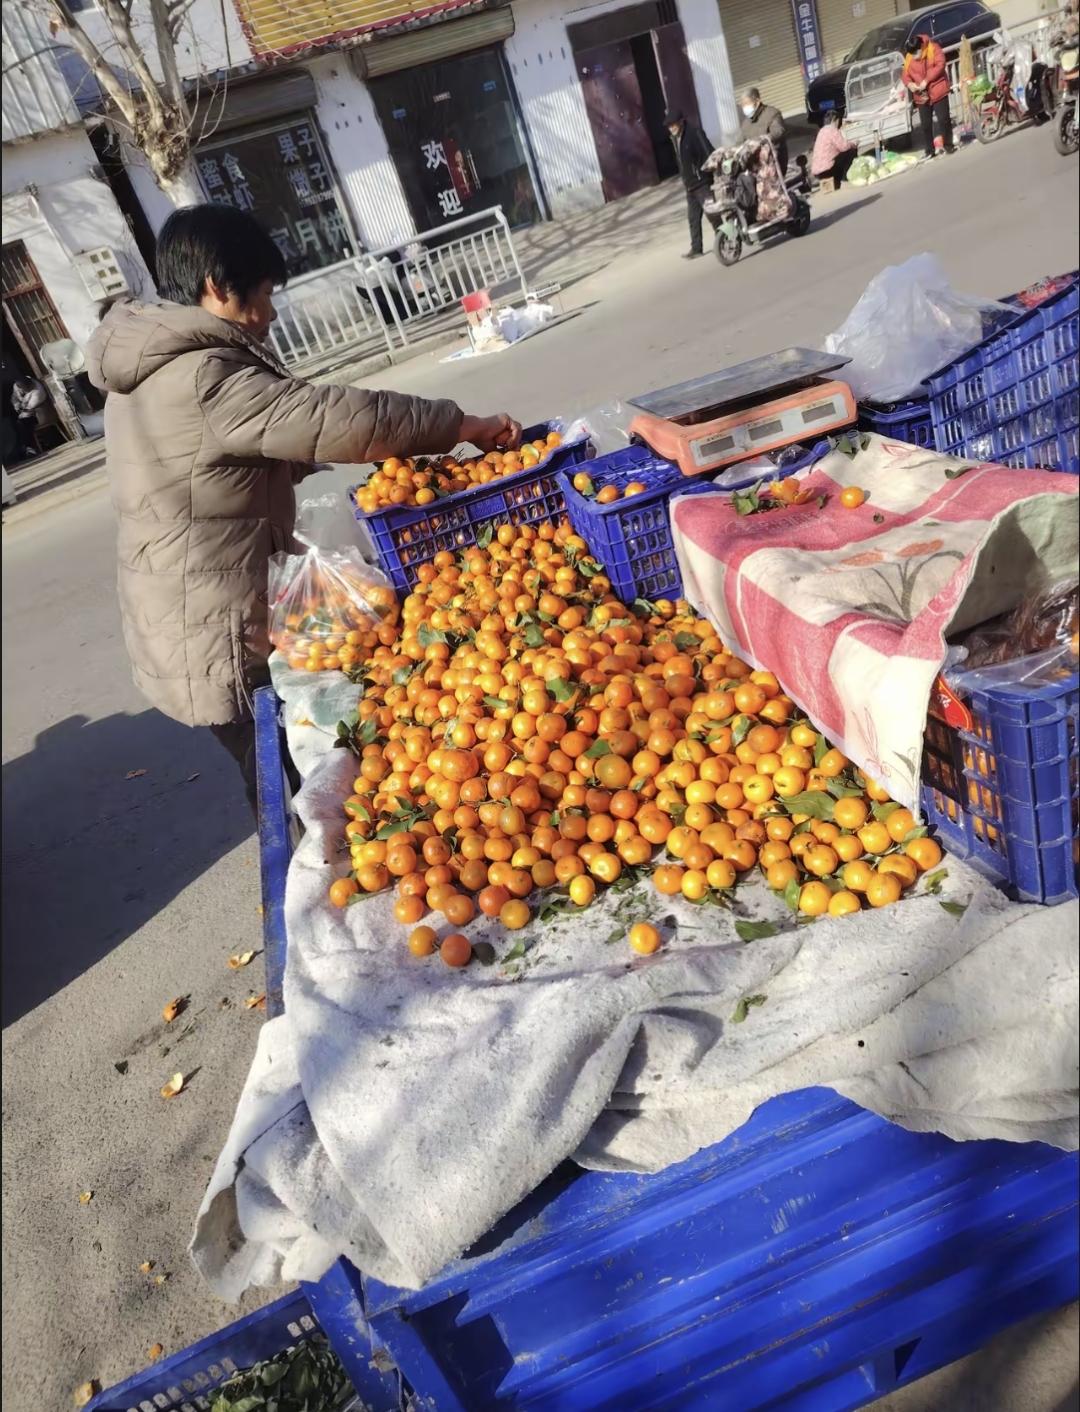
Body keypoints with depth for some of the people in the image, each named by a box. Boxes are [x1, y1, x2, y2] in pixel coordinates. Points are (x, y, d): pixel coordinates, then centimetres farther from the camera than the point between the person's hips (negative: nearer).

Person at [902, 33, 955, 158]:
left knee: (943, 120, -3)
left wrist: (926, 81, -23)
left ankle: (948, 145, 10)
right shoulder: (909, 57, 3)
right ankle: (929, 150, 17)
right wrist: (909, 84, -17)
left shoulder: (934, 49, -8)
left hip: (937, 91, -4)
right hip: (921, 95, 4)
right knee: (925, 124, 7)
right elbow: (905, 74, 6)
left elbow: (940, 65, -17)